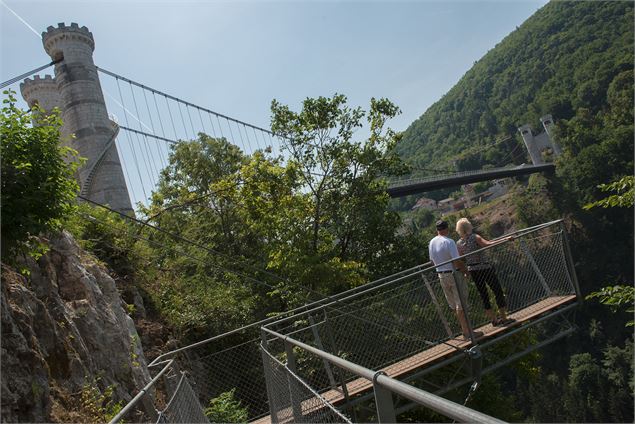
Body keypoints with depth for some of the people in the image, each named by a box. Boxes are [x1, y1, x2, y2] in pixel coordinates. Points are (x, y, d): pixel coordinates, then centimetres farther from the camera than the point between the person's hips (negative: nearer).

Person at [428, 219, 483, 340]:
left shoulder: (431, 243, 4)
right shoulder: (449, 241, -18)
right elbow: (457, 261, -20)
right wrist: (465, 270, -6)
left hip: (441, 275, 7)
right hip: (453, 274, -7)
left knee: (453, 304, 15)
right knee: (461, 304, 0)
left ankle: (464, 327, 26)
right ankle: (467, 331, 6)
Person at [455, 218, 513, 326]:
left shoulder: (458, 243, -1)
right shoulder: (474, 237, -15)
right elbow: (488, 244, -30)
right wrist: (505, 239, -30)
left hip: (472, 271, 5)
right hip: (485, 268, -5)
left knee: (483, 295, 15)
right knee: (498, 292, 9)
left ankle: (494, 319, 24)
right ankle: (504, 318, 14)